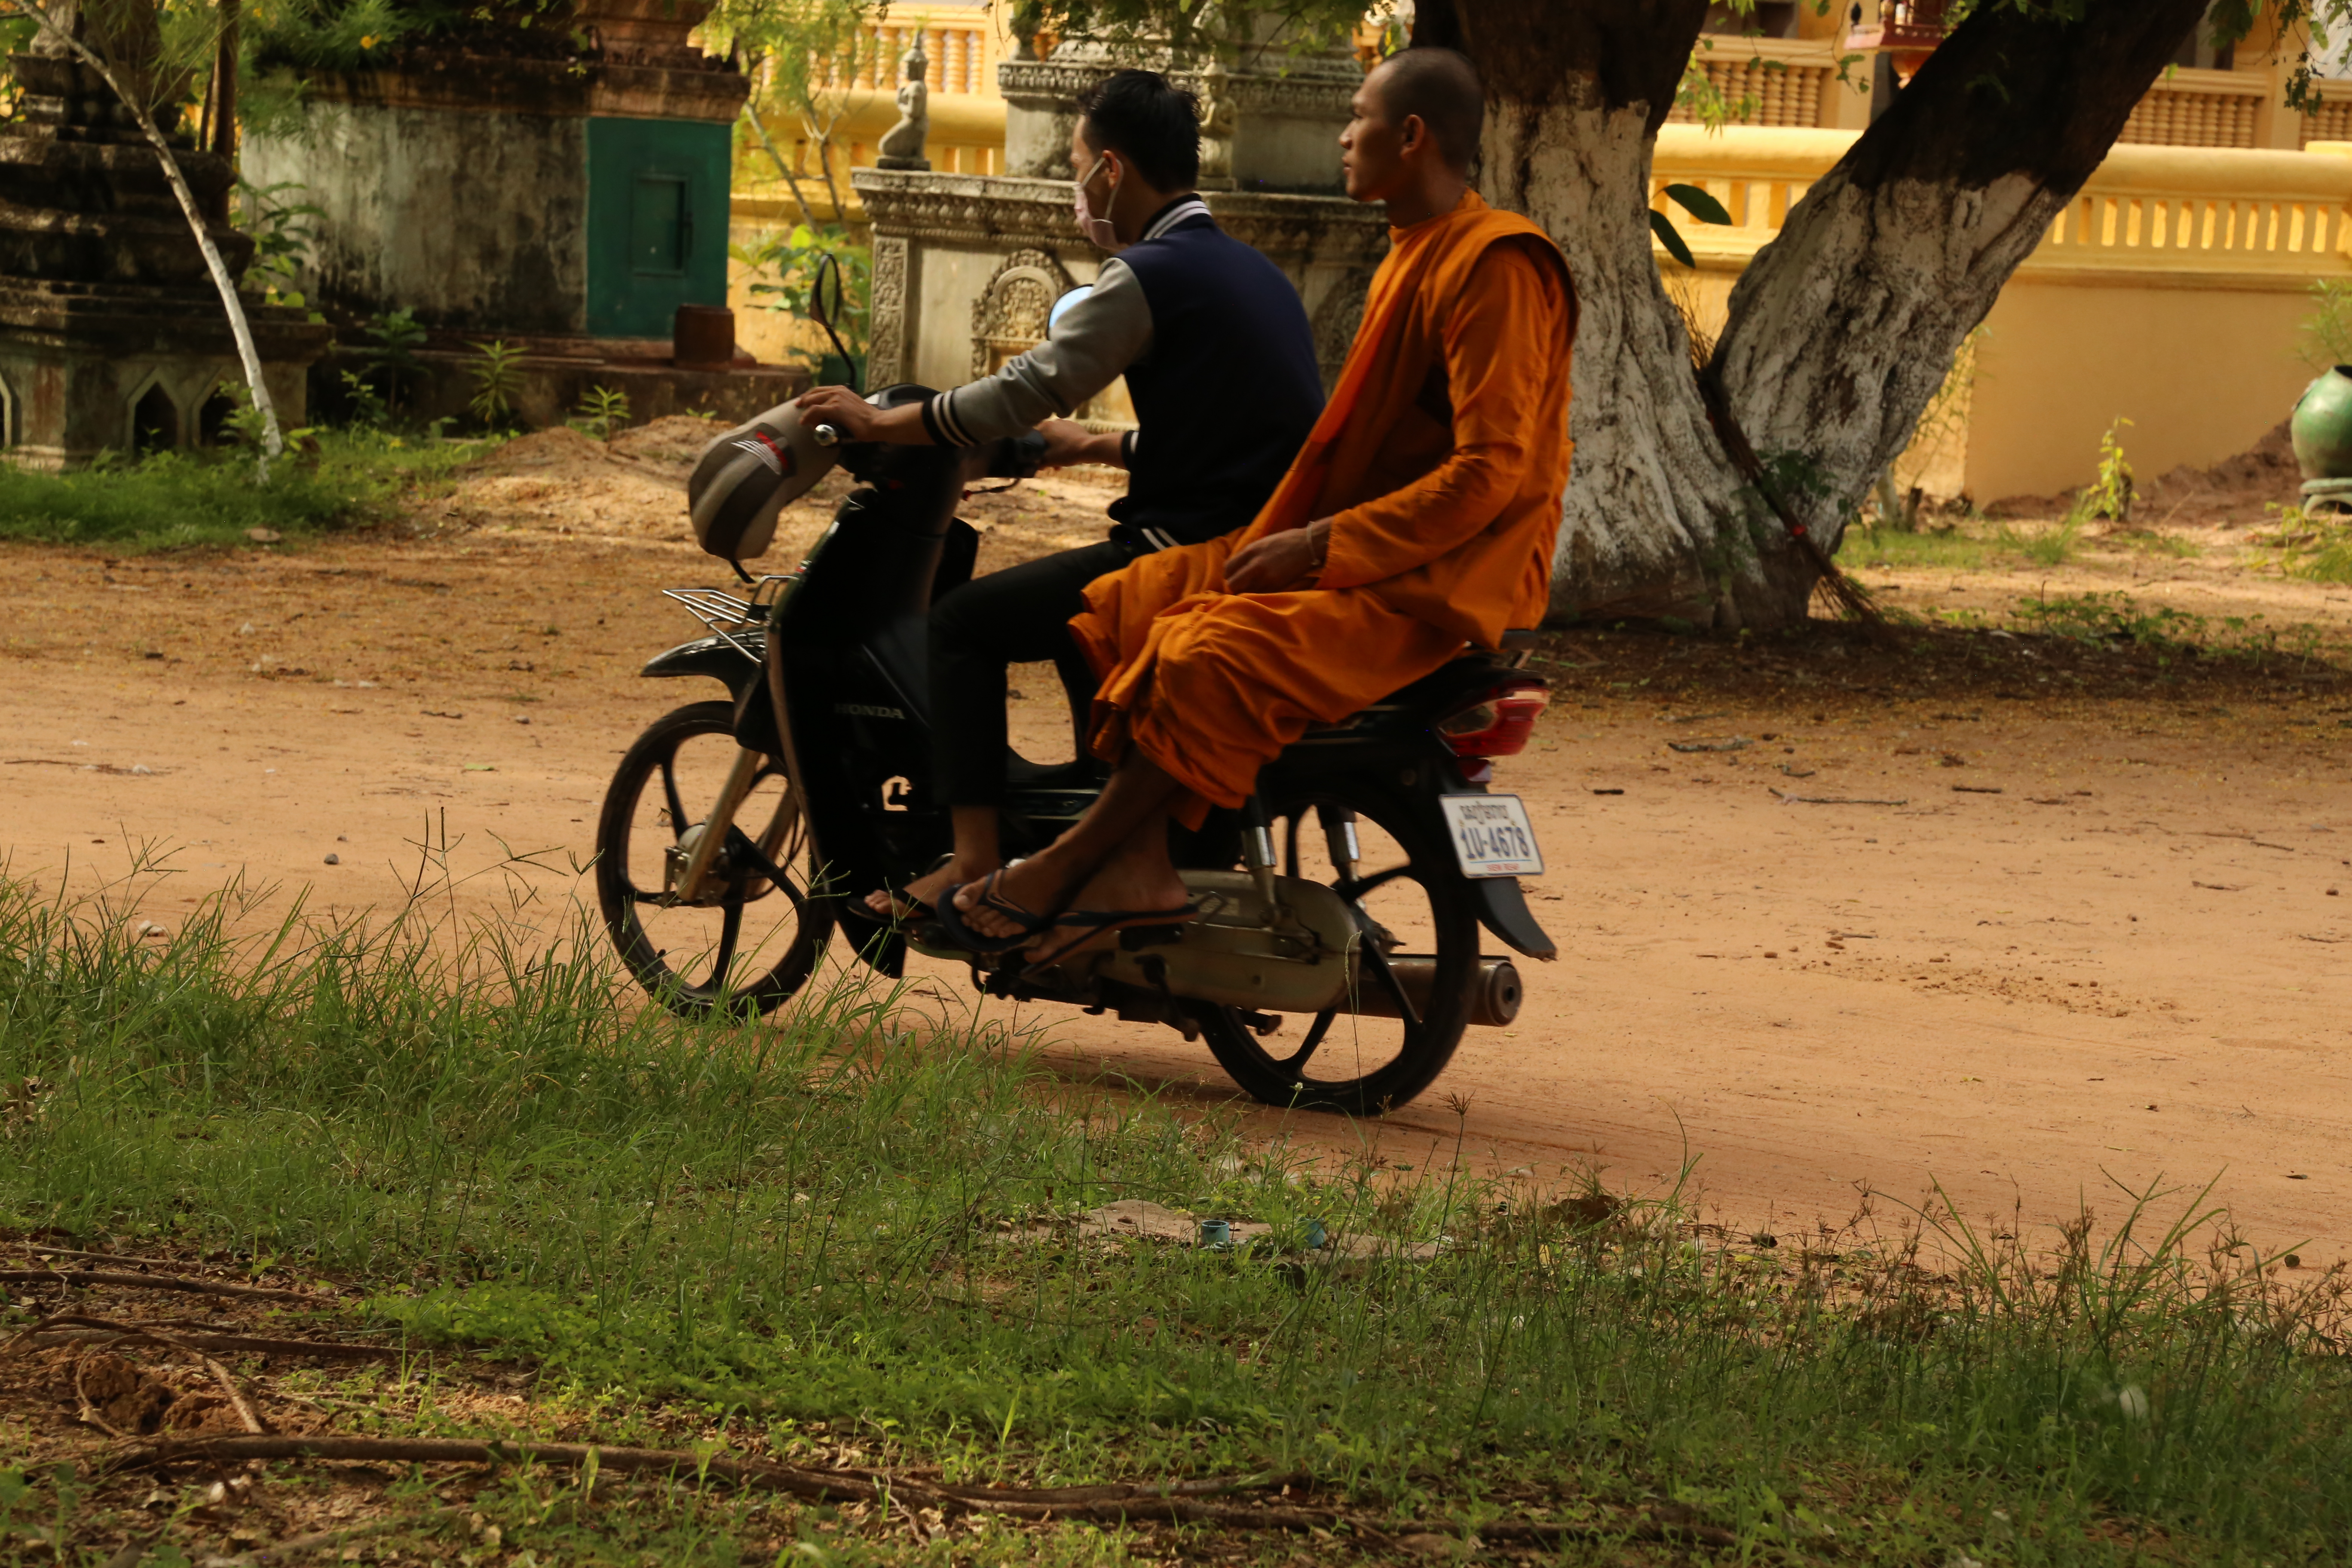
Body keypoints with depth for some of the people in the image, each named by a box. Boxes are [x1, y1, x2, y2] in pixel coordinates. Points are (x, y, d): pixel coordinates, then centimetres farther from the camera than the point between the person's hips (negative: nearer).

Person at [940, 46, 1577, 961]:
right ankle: (1136, 869, -14)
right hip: (1369, 552, 10)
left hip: (1443, 578, -10)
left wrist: (1320, 546, -21)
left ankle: (1066, 865, -16)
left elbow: (1491, 474, -22)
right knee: (1126, 606, -3)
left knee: (1216, 658, -28)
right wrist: (1287, 533, 7)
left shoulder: (1495, 268, -15)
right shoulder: (1411, 257, 18)